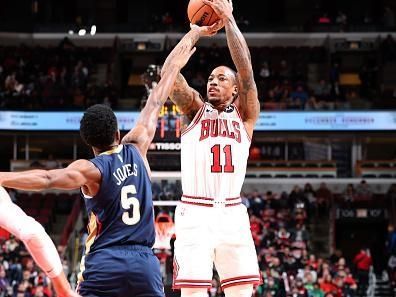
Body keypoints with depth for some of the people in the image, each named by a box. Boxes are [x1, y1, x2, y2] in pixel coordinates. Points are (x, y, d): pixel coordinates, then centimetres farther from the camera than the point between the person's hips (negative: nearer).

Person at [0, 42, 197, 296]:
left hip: (104, 263, -3)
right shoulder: (135, 150, 7)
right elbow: (155, 106, 21)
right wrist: (174, 67, 33)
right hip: (145, 265, 3)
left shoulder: (90, 170, -5)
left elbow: (47, 178, -22)